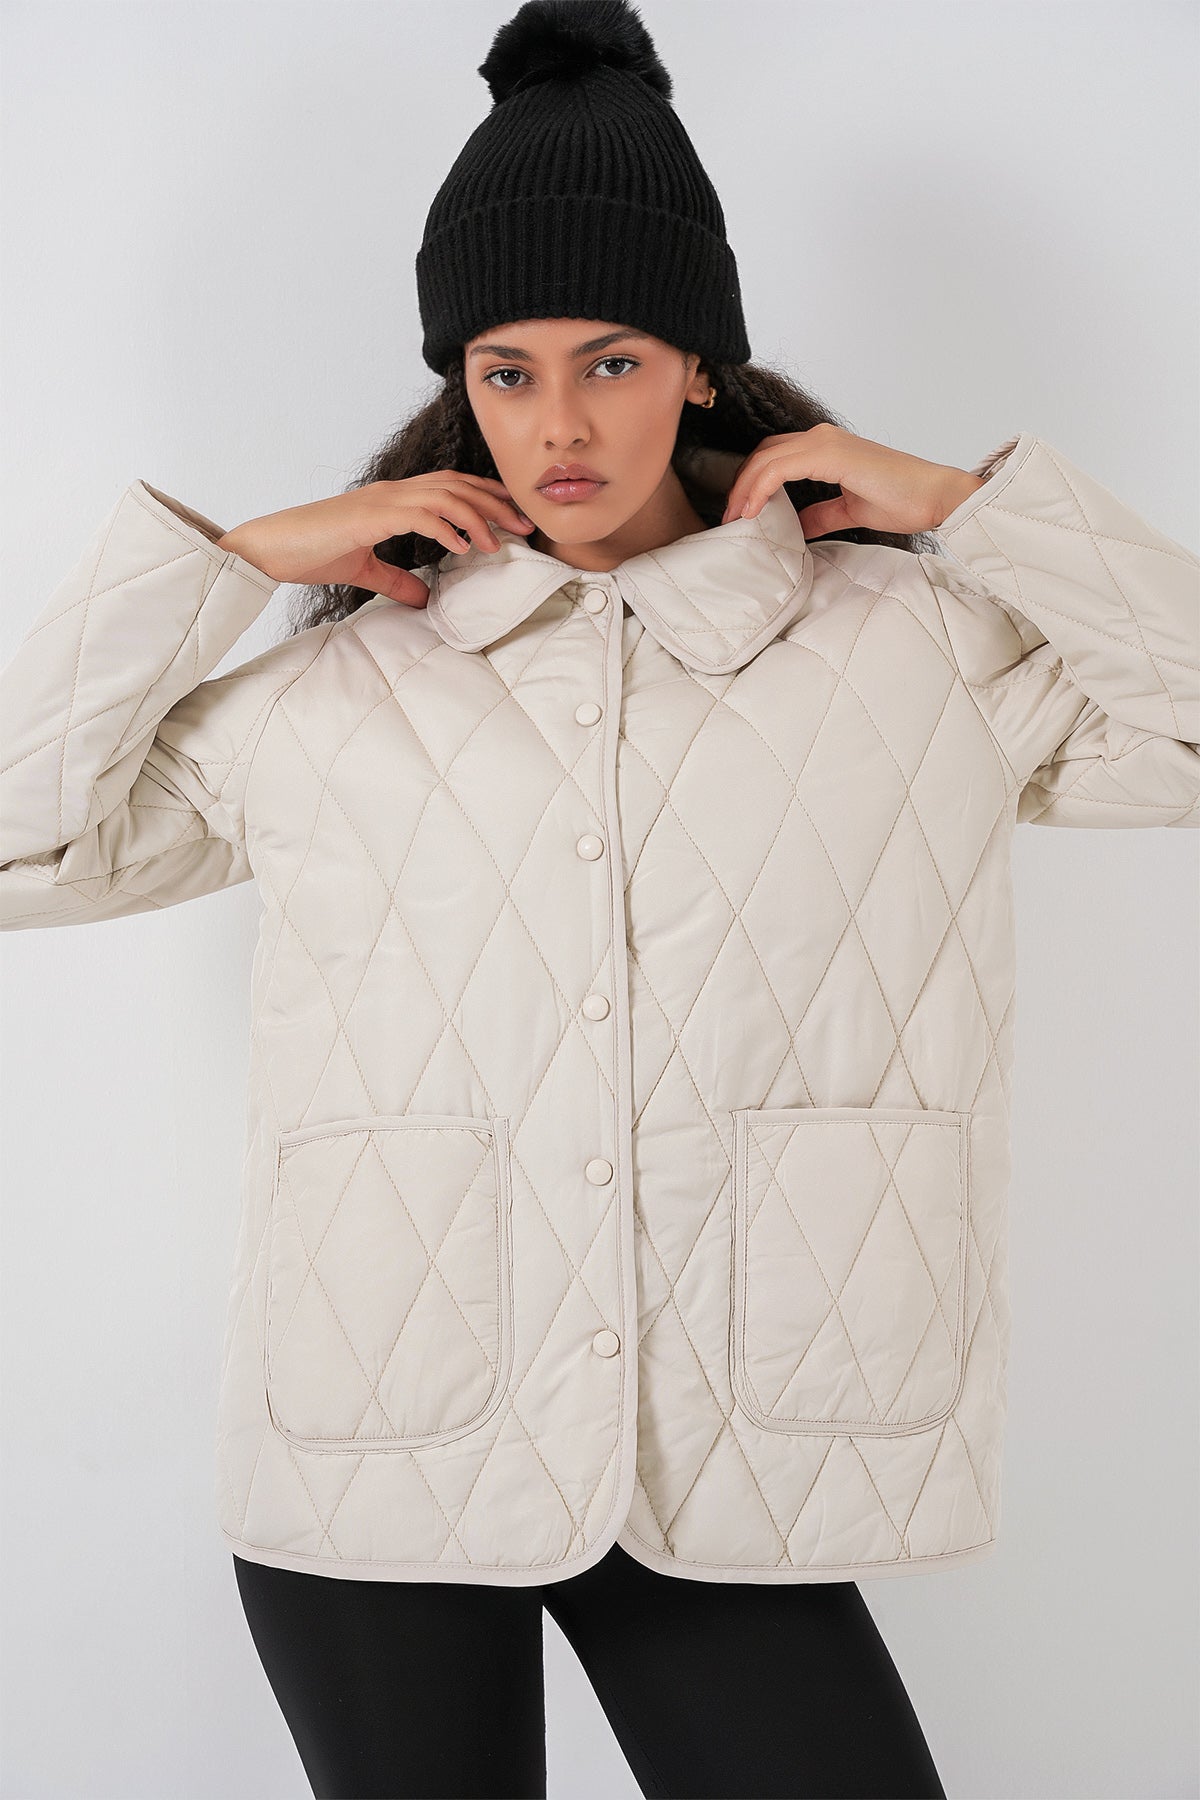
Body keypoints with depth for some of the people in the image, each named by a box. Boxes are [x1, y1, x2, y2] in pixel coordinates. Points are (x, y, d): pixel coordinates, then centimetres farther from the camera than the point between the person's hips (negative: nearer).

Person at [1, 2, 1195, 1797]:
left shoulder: (910, 641, 2)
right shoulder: (339, 679, 3)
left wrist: (973, 504, -3)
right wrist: (220, 558, -2)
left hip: (726, 1479, 0)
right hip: (383, 1464, 1)